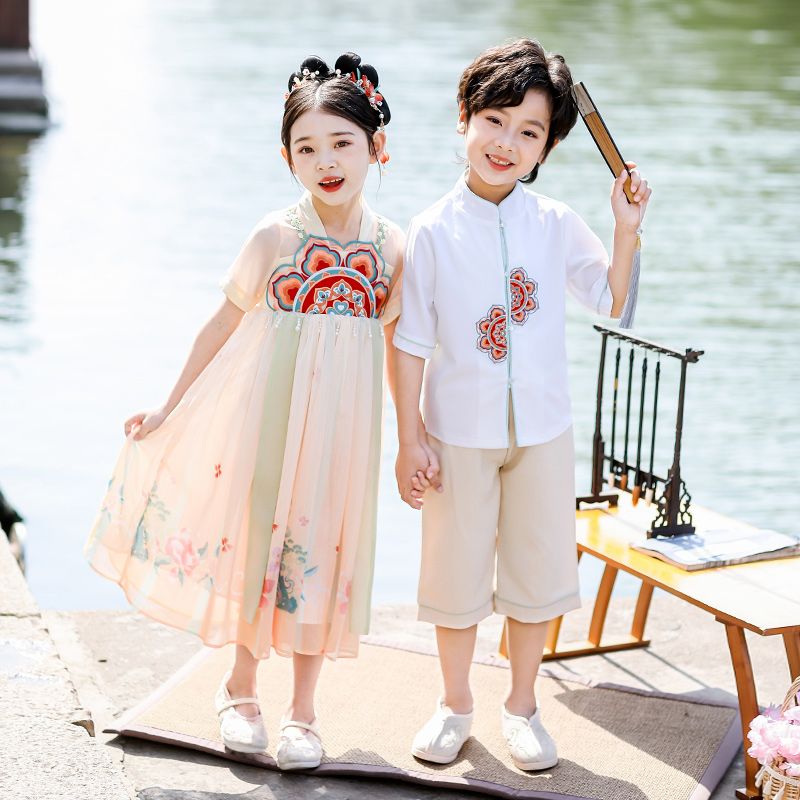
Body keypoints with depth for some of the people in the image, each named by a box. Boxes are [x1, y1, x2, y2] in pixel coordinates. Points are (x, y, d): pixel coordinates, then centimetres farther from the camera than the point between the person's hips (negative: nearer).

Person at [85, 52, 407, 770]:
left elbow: (396, 348, 8)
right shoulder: (275, 237, -9)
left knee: (320, 546, 9)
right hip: (267, 410, -1)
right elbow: (223, 326, 1)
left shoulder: (392, 246, -3)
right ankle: (241, 686, 30)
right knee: (255, 532, 8)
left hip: (343, 419, 2)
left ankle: (303, 709, 23)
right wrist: (170, 407, 6)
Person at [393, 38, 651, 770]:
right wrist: (410, 440, -7)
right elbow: (411, 343, -6)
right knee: (457, 572, 11)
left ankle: (523, 706, 31)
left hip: (542, 432, 2)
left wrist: (626, 230, -7)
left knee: (537, 568, 12)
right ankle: (455, 703, 32)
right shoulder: (432, 232, -9)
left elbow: (612, 300, 8)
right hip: (459, 434, -2)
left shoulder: (555, 224, -3)